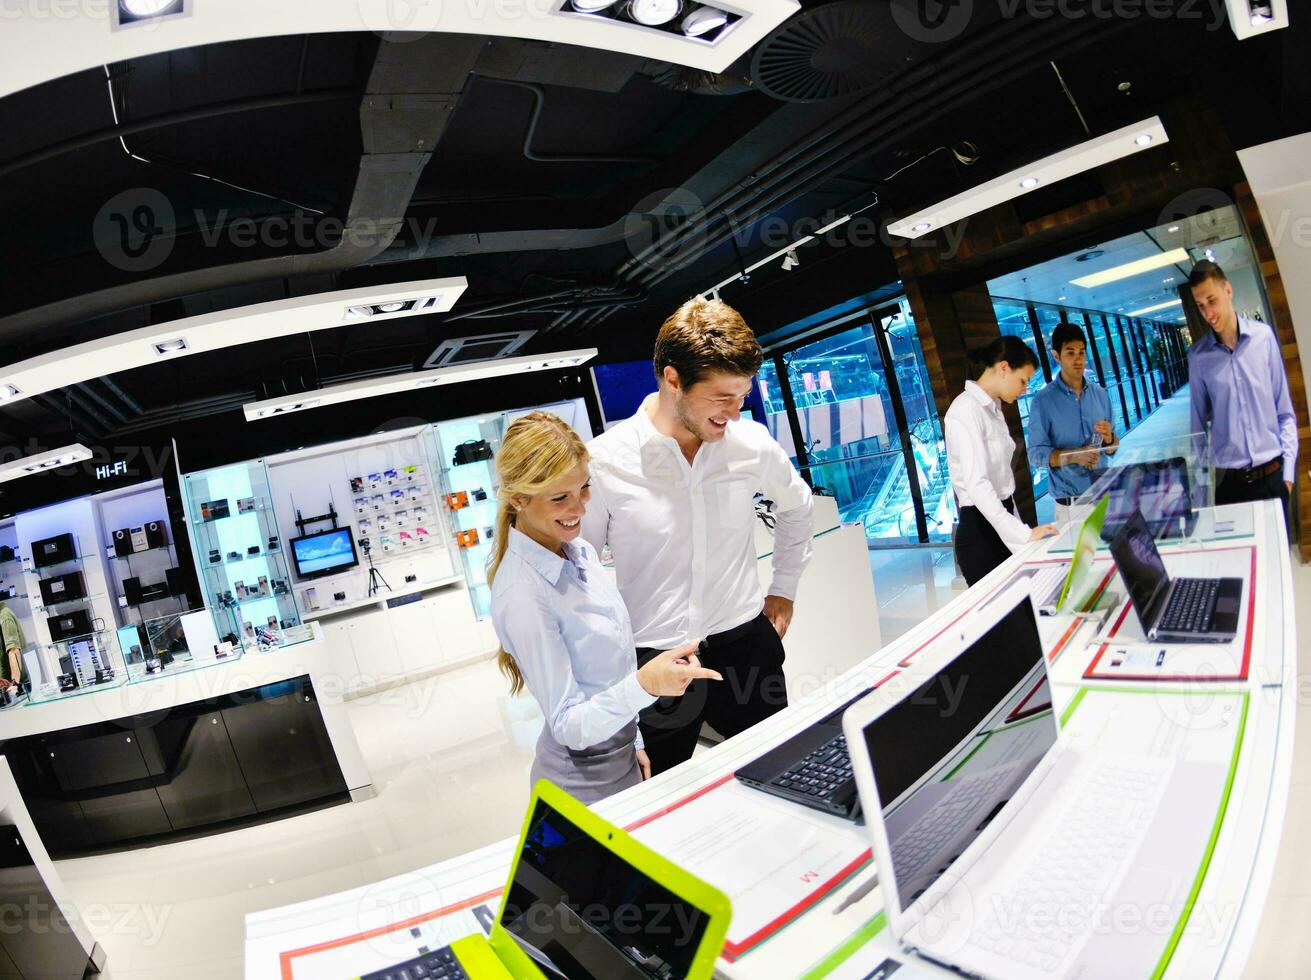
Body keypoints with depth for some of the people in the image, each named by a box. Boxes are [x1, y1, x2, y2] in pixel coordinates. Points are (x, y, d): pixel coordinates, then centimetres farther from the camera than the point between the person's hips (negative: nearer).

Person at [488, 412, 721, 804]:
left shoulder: (579, 552, -2)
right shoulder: (523, 595, -28)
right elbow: (569, 726, -24)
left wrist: (633, 743, 14)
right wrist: (644, 685, -39)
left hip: (618, 759, 8)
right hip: (585, 784, -8)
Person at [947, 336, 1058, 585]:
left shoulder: (993, 409, 12)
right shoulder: (966, 410, -17)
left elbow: (1000, 476, 14)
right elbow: (976, 484, -28)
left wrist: (1021, 530, 11)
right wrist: (1023, 532, -33)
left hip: (1002, 524, 9)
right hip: (980, 530, -9)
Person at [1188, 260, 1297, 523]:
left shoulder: (1263, 336, -2)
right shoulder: (1197, 356, -4)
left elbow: (1285, 412, 3)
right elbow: (1198, 424, 3)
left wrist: (1288, 469, -2)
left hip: (1272, 476, 1)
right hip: (1229, 482, -1)